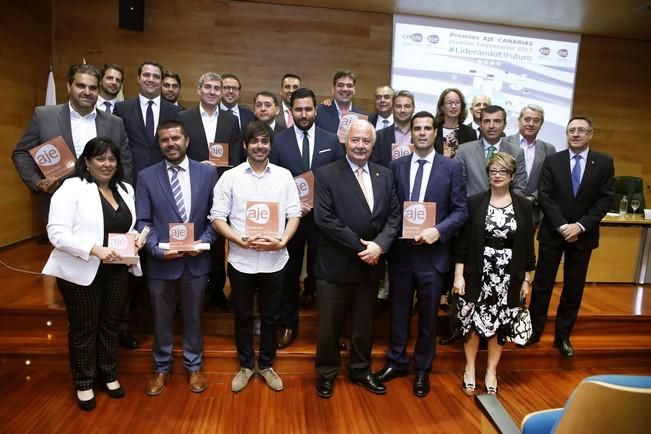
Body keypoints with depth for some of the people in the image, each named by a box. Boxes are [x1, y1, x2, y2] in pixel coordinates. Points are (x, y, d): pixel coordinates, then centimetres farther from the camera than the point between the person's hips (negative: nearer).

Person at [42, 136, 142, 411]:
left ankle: (109, 375, 36)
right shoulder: (71, 188, -11)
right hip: (81, 272, -5)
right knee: (83, 328, 10)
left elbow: (133, 226, 16)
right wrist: (94, 249, -29)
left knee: (110, 324, 17)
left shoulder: (125, 190, 8)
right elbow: (57, 233, -18)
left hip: (117, 271, 5)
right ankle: (84, 383, 29)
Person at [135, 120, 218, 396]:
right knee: (161, 319, 16)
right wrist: (157, 249, -17)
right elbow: (142, 221, -3)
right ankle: (161, 369, 37)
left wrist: (204, 241, -14)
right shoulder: (146, 176, -2)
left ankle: (193, 367, 36)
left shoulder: (207, 173, -1)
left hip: (196, 260, 0)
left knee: (193, 317, 16)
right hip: (160, 261, 0)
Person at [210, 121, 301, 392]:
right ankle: (246, 365, 35)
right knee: (243, 316, 15)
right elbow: (217, 217, -4)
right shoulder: (230, 177, -1)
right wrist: (241, 241, -17)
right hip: (241, 260, 0)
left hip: (275, 260, 1)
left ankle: (267, 365, 34)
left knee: (270, 316, 14)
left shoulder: (284, 176, 2)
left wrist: (282, 241, -15)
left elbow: (294, 214, 1)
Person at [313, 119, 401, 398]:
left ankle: (360, 370, 40)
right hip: (335, 265, -4)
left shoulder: (385, 175, 8)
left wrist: (379, 245, -13)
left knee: (364, 323, 19)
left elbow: (394, 215, 4)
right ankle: (326, 372, 33)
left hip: (371, 264, 4)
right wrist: (359, 246, -16)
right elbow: (323, 218, -16)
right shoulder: (326, 174, -7)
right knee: (329, 324, 10)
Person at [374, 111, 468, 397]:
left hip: (432, 252, -1)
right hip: (400, 250, 2)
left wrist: (438, 230, -17)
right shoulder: (396, 166, 5)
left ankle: (422, 370, 31)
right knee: (399, 310, 15)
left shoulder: (451, 167, -1)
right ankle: (396, 361, 34)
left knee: (428, 315, 12)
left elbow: (461, 210, -3)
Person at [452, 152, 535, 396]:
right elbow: (463, 242, -2)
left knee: (500, 324, 9)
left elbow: (527, 246, 6)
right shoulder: (474, 203, -2)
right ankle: (470, 368, 25)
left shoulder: (523, 206, 2)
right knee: (473, 322, 4)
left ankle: (491, 372, 27)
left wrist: (526, 279, 6)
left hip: (508, 276, 1)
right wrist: (458, 275, -6)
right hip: (477, 274, -1)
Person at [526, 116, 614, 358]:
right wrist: (561, 226, -15)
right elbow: (544, 196, -6)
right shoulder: (552, 161, 0)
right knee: (542, 283, 6)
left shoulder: (604, 163, 1)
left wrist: (581, 226, -15)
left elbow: (605, 199, -4)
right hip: (552, 233, -1)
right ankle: (534, 331, 19)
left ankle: (563, 336, 23)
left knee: (574, 288, 9)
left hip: (583, 235, 1)